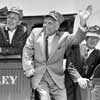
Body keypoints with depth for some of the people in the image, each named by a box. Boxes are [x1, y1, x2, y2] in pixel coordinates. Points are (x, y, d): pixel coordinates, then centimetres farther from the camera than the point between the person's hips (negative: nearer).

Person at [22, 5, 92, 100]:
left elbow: (77, 39, -18)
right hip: (38, 77, 0)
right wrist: (29, 70, -6)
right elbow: (27, 50, 3)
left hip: (57, 78, 1)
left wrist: (82, 23, -36)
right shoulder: (36, 32, 2)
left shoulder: (63, 36, -2)